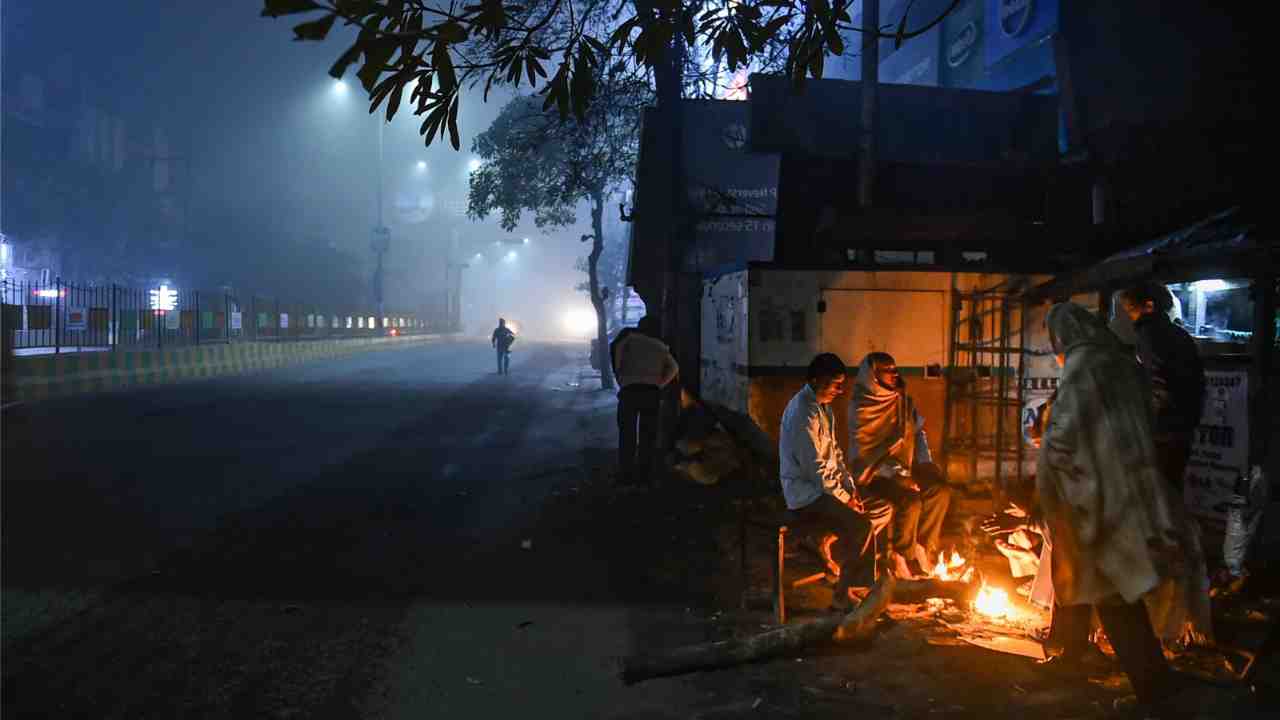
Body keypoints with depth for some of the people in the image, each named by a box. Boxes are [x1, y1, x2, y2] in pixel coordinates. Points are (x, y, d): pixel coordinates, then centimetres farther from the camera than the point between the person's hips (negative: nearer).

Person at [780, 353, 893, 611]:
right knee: (862, 524, -27)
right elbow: (815, 466, -23)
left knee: (884, 510, 7)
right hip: (806, 494, -10)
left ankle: (837, 554, 9)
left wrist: (850, 488, 3)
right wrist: (844, 498, -16)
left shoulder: (823, 406, 12)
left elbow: (835, 452, 15)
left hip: (825, 486, 10)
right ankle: (844, 596, -15)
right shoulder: (803, 413, -21)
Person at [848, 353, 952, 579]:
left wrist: (926, 465, -5)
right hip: (876, 473, -6)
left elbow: (919, 434, 11)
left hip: (905, 468, 6)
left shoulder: (905, 402, 5)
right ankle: (902, 556, -5)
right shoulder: (860, 410, -13)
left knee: (941, 490, -16)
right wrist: (897, 475, -19)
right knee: (911, 501, -28)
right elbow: (864, 454, -14)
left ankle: (923, 546, -2)